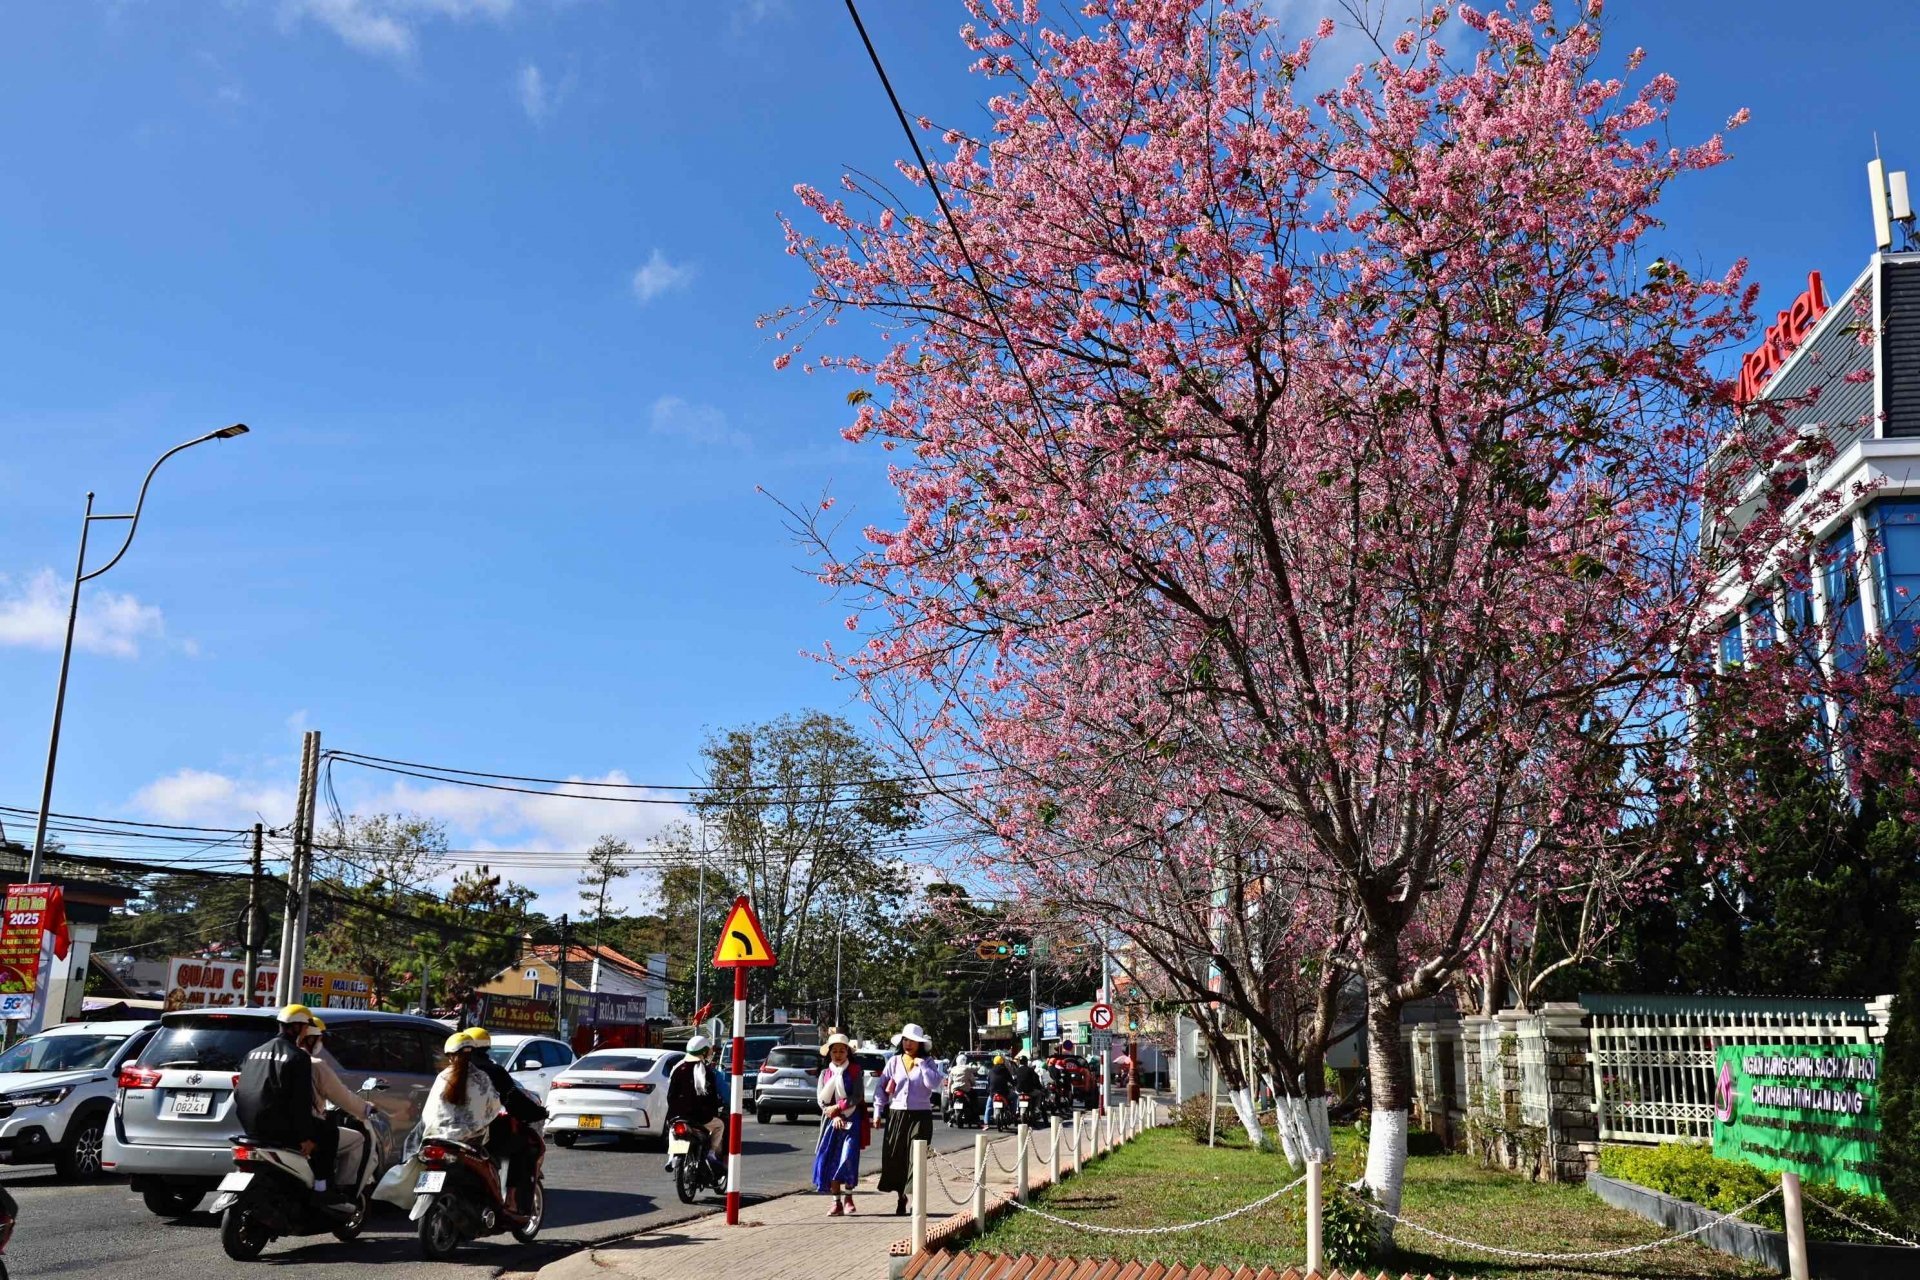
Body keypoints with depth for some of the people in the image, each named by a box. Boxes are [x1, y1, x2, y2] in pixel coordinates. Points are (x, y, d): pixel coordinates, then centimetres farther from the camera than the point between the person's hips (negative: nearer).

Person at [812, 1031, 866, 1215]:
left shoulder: (855, 1071, 2)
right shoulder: (825, 1073, 10)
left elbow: (857, 1097, -6)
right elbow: (821, 1099, 3)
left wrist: (837, 1107, -11)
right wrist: (834, 1116, -10)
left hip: (851, 1119, -3)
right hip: (831, 1120, 3)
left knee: (848, 1157, -12)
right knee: (830, 1160, -1)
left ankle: (847, 1197, 5)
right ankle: (837, 1202, 6)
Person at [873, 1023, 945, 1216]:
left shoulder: (928, 1062, 3)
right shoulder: (894, 1062, 8)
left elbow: (935, 1084, -13)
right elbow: (882, 1087, 7)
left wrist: (921, 1064, -12)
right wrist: (878, 1111, 0)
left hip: (920, 1116, -2)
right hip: (896, 1115, 2)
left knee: (915, 1158, -9)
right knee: (894, 1158, 3)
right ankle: (900, 1197, 17)